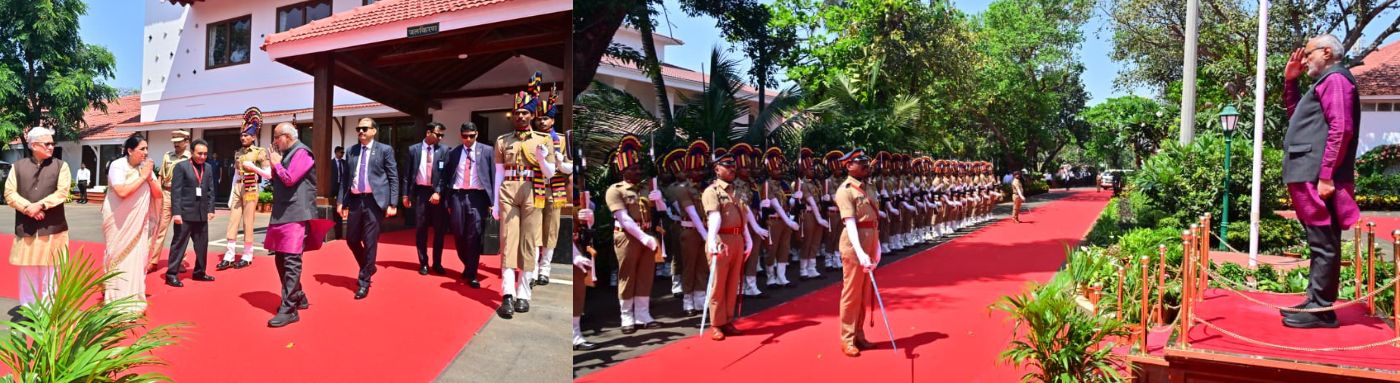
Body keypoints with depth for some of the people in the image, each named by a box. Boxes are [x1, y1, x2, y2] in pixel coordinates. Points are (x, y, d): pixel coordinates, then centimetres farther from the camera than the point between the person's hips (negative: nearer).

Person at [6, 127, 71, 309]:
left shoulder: (60, 165, 3)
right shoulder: (18, 166, 8)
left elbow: (62, 192, -6)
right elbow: (9, 193, 2)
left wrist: (40, 205, -17)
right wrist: (28, 208, -14)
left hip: (52, 227, -2)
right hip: (25, 227, 2)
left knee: (50, 272, 2)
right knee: (27, 271, 9)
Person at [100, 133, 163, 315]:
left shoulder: (146, 167, 3)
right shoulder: (118, 166, -11)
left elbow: (158, 194, 1)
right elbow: (122, 191, -25)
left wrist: (150, 177, -13)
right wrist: (142, 177, -19)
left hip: (139, 223, 4)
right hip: (119, 223, -4)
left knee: (136, 259, 4)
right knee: (118, 259, 3)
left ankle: (133, 300, 13)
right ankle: (115, 302, 12)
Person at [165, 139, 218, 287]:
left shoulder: (208, 168, 11)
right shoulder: (181, 166, -5)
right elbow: (175, 191, -10)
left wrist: (210, 209, 5)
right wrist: (176, 212, -15)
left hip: (202, 213, 5)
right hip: (185, 213, -5)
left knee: (202, 244, 12)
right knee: (179, 243, -1)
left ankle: (200, 272, 25)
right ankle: (172, 274, 5)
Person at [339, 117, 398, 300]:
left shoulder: (385, 150, 0)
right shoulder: (352, 151, 13)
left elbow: (393, 178, -2)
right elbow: (346, 177, 15)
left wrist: (392, 203, -9)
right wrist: (341, 201, 9)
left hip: (374, 200, -5)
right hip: (355, 199, 5)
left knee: (370, 242, -1)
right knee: (352, 239, 10)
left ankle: (364, 281, 10)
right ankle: (368, 268, 34)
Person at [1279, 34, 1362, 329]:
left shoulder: (1335, 79, -8)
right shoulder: (1324, 82, 24)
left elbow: (1341, 129, -19)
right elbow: (1296, 115, 37)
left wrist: (1326, 176, -24)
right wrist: (1290, 81, 23)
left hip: (1318, 177, -10)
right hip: (1311, 175, 10)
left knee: (1323, 244, -7)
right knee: (1320, 243, 13)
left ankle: (1321, 310, -5)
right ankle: (1316, 302, 19)